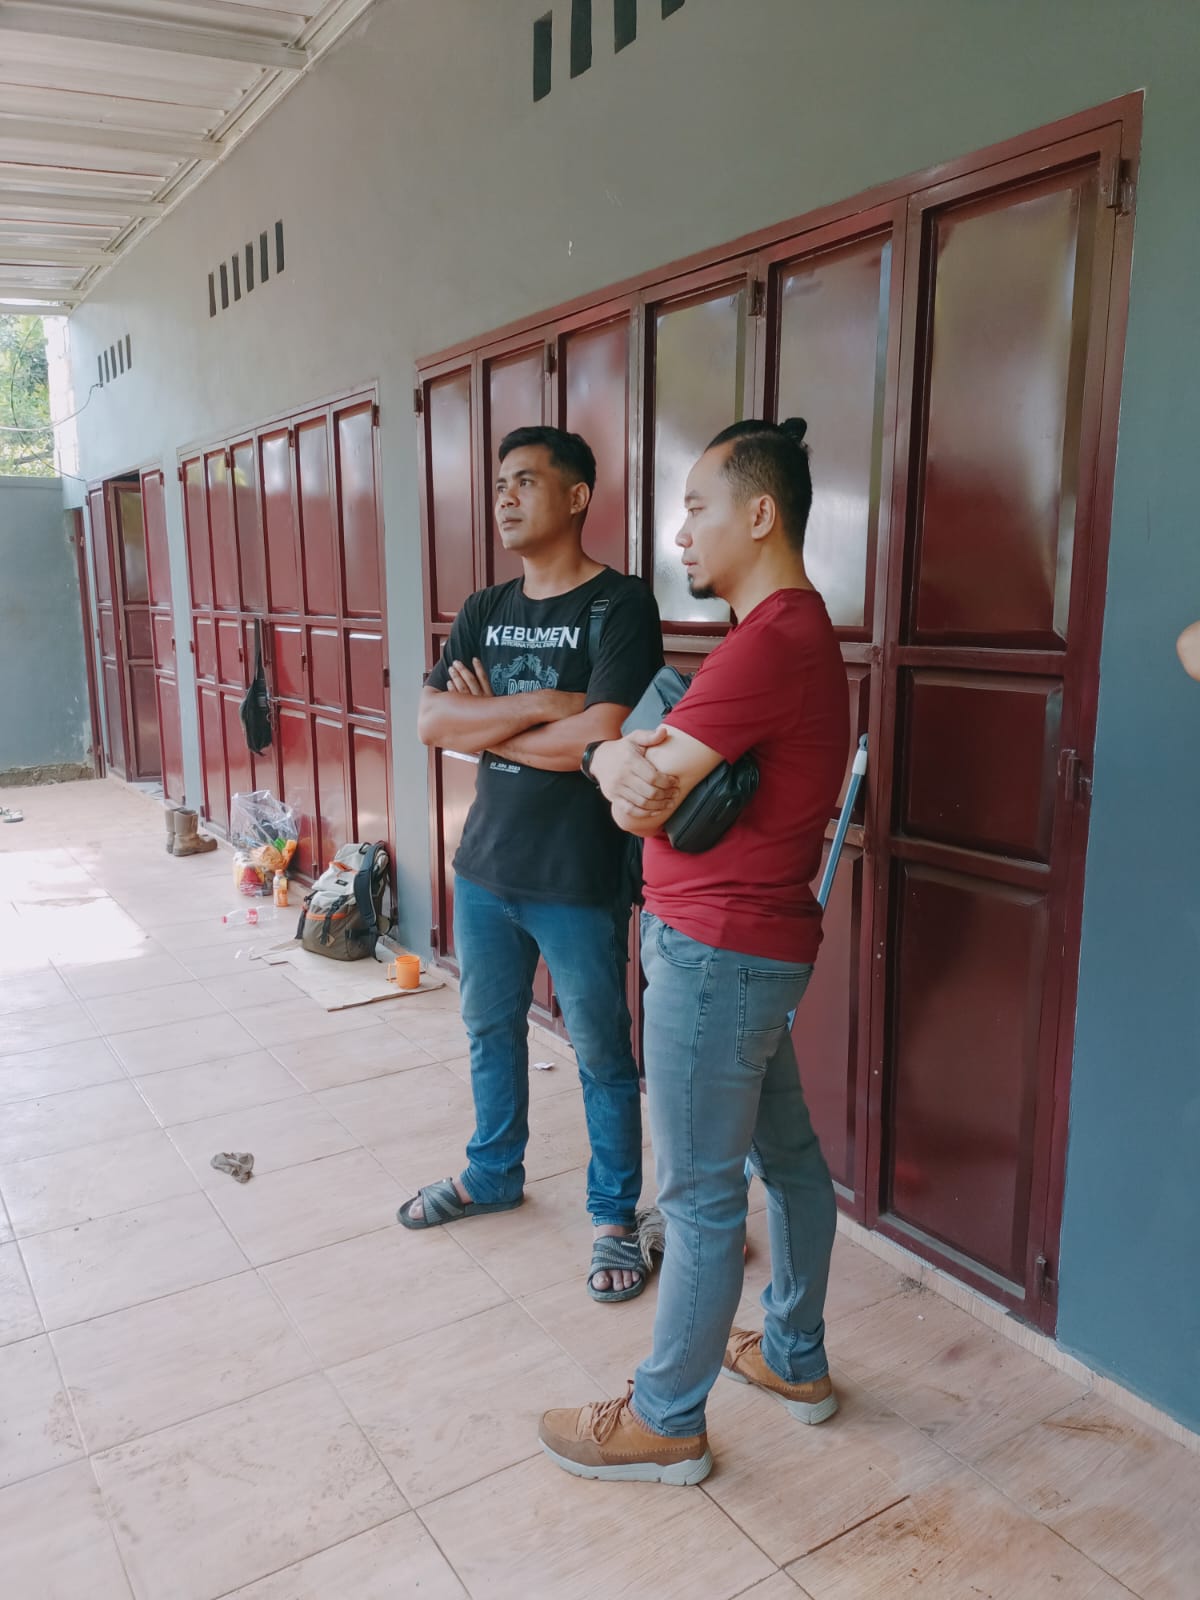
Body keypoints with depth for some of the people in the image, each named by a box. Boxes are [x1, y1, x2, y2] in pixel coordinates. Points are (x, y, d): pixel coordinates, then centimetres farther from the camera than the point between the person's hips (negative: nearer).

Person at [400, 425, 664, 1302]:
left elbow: (598, 739, -23)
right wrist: (539, 705, -18)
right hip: (486, 866, 7)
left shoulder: (620, 605, -12)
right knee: (491, 1030, 22)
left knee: (603, 1056, 9)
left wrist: (488, 727, -10)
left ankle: (617, 1215, 28)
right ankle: (493, 1173, 44)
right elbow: (431, 721, -5)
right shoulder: (483, 612, 7)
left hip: (578, 880, -6)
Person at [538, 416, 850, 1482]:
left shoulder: (768, 643, -21)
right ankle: (797, 1360, 39)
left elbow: (646, 791, -21)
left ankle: (666, 1422, 22)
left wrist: (618, 757, -1)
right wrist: (626, 762, -13)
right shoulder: (801, 632, 13)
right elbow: (644, 770, 8)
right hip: (760, 944, 10)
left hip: (716, 951, -10)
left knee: (700, 1193, 4)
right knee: (785, 1153, 20)